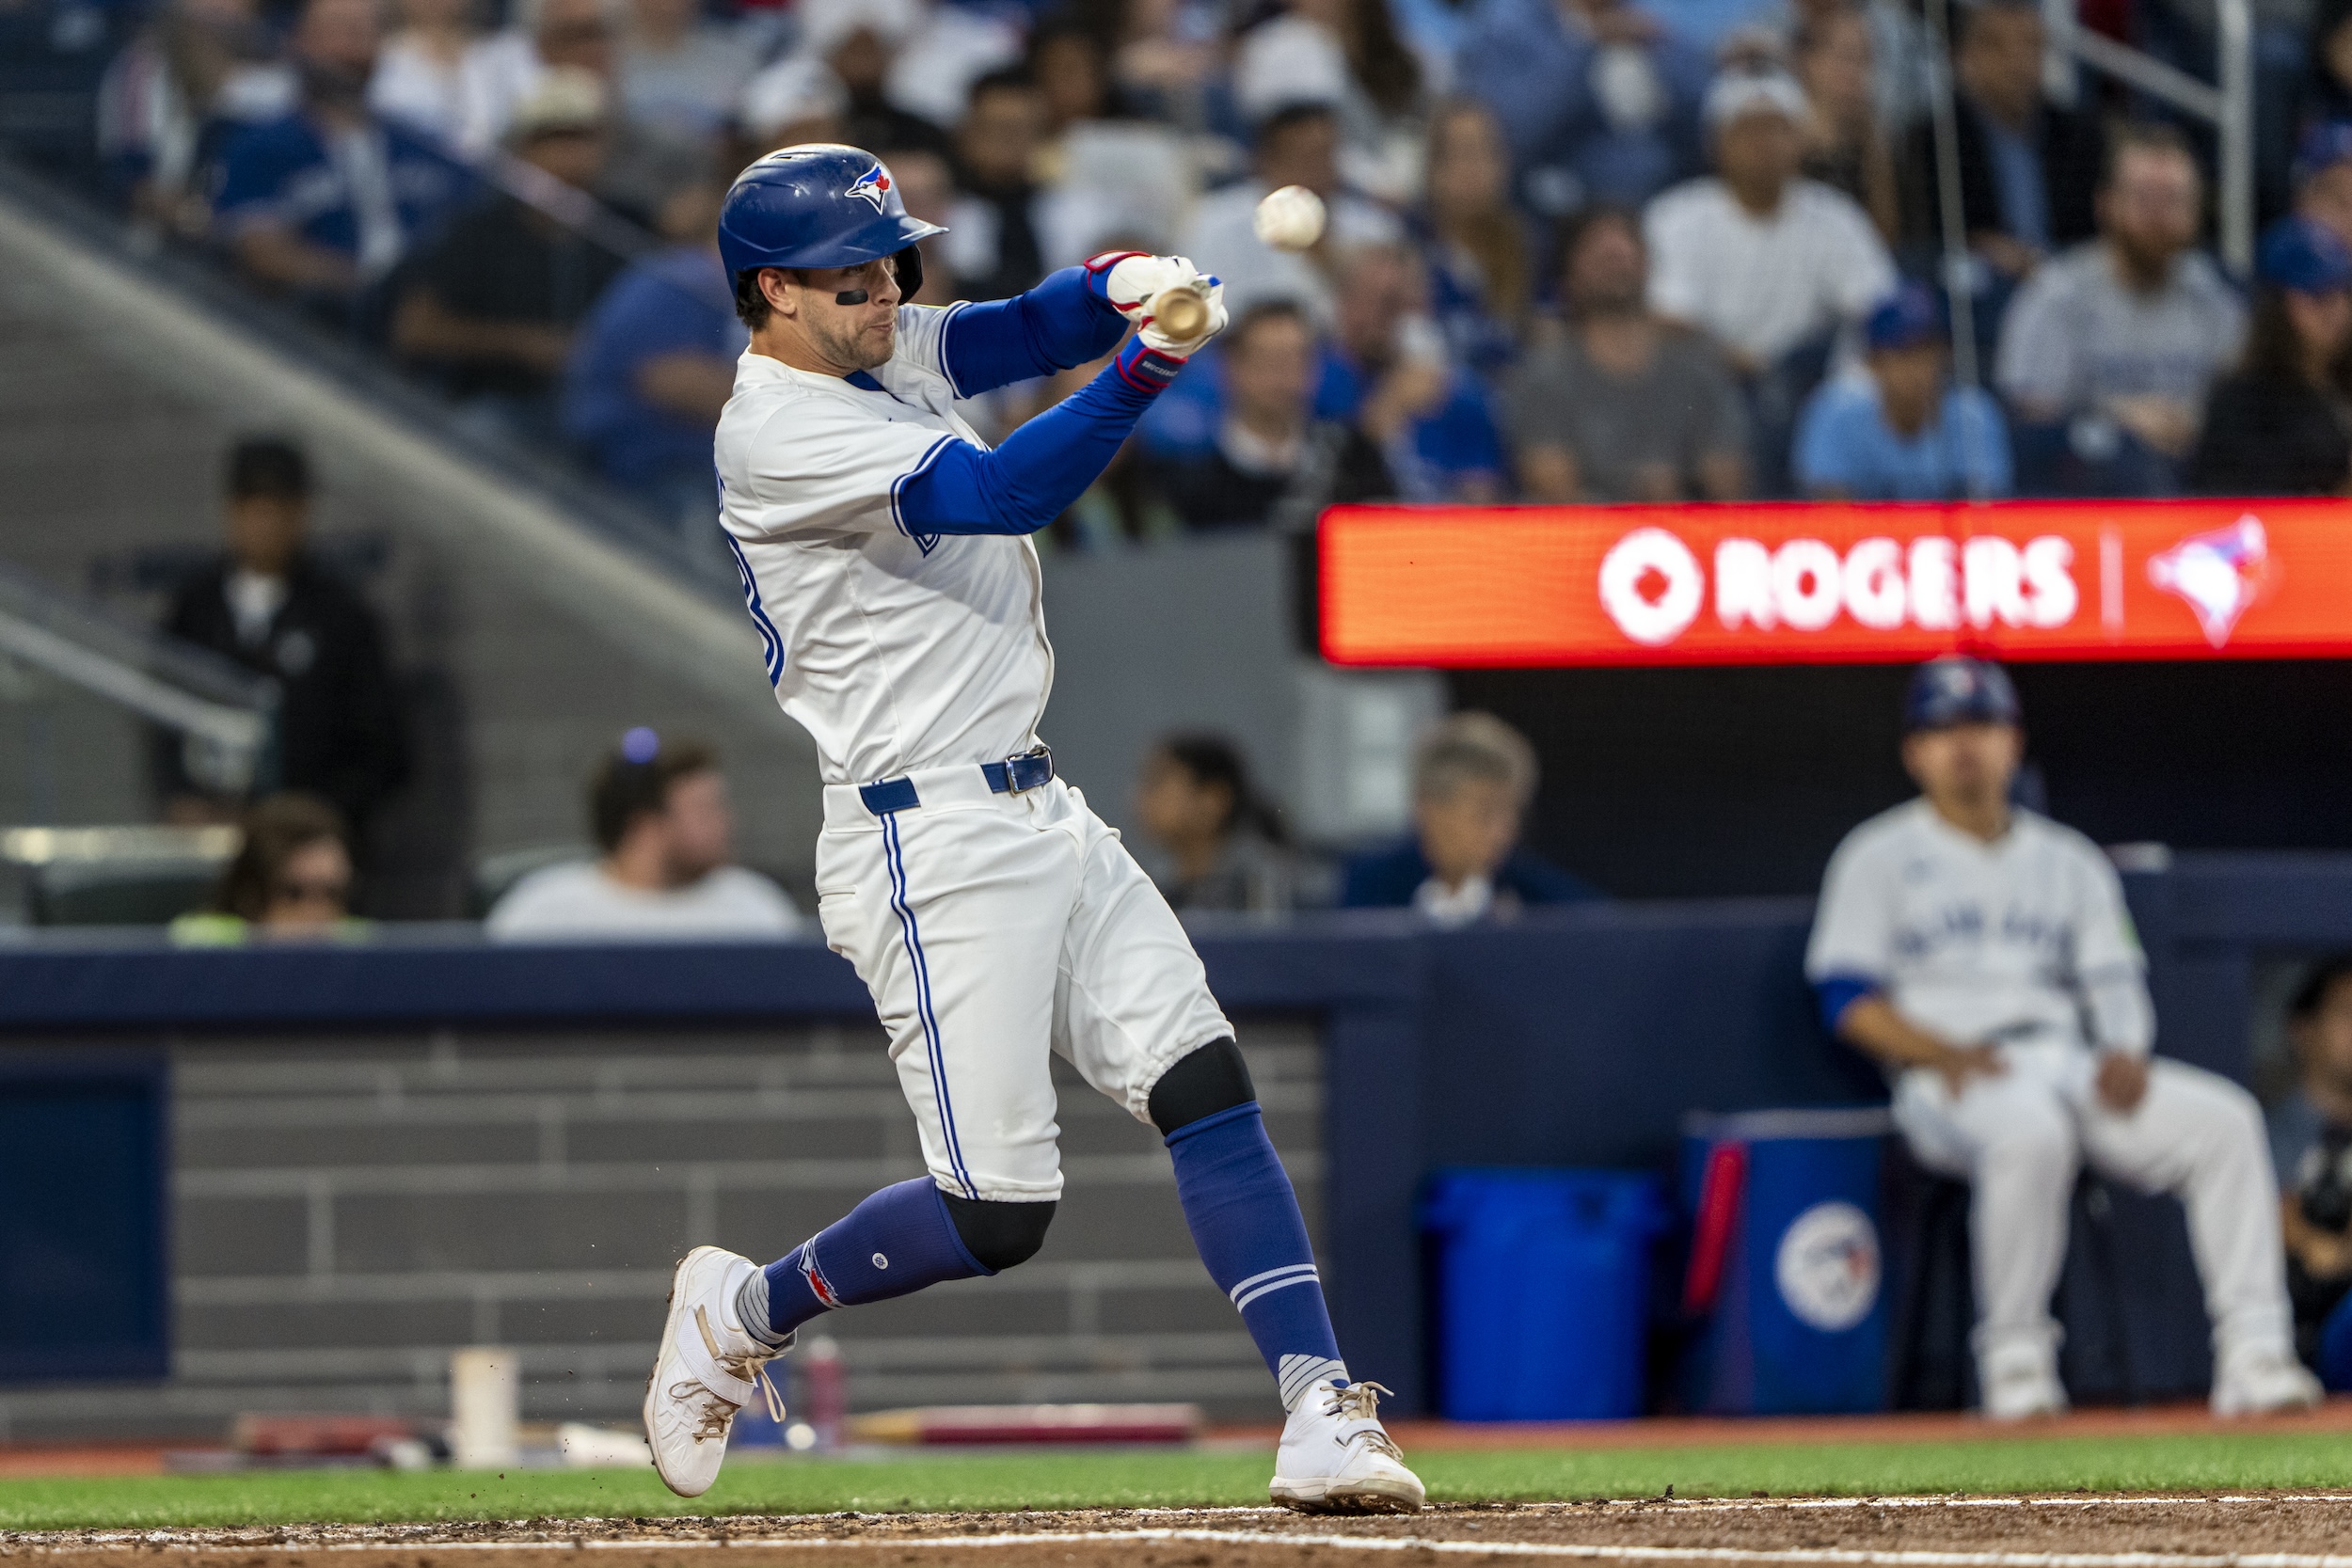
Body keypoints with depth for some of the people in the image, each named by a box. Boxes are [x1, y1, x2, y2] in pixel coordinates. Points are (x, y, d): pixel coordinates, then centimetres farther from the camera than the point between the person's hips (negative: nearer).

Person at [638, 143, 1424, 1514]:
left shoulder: (885, 353, 12)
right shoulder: (779, 428, -17)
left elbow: (1031, 330, 4)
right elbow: (1001, 494, -28)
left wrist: (1120, 285, -19)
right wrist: (1147, 368, -38)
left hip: (1043, 817, 9)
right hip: (929, 846, -9)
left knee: (1207, 1083, -4)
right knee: (998, 1215, -7)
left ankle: (1321, 1415, -10)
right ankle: (739, 1315, 17)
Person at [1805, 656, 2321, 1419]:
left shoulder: (2069, 862, 23)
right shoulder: (1879, 860, 10)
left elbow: (2115, 981, 15)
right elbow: (1848, 998, 0)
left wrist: (2125, 1050, -9)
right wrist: (1944, 1052, -17)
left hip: (2074, 1066, 5)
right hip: (1950, 1076, -5)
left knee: (2225, 1118, -20)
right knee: (2029, 1130, -41)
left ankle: (2253, 1354, -23)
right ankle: (2015, 1356, -29)